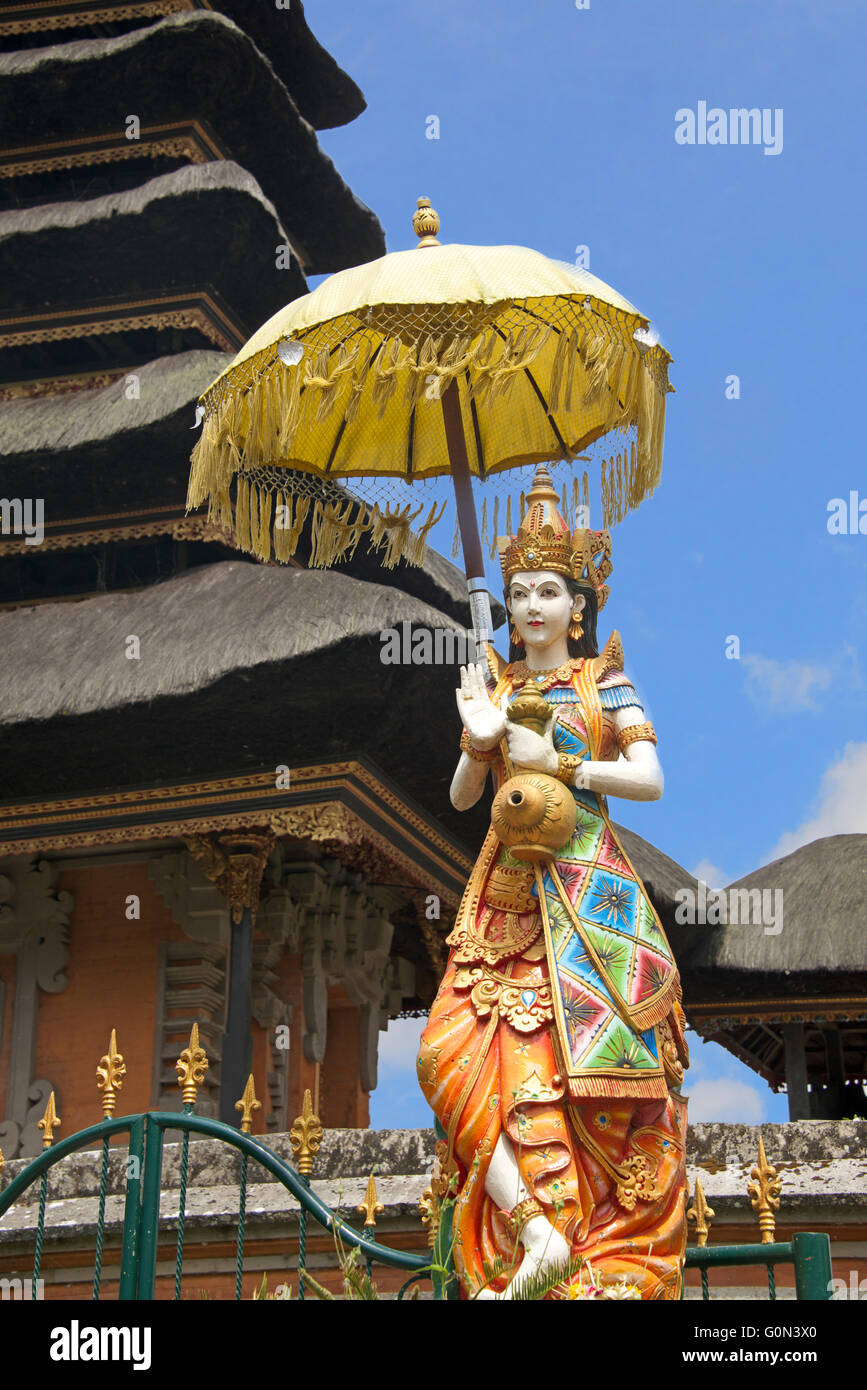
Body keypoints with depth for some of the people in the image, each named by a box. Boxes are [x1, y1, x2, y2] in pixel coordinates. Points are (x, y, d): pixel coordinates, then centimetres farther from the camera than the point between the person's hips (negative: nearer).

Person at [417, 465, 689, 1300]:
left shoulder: (604, 683, 7)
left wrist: (557, 762, -10)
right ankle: (534, 1225, -20)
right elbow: (461, 796, 14)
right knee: (459, 1050, -16)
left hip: (588, 884, -3)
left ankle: (610, 1260, -8)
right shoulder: (494, 686, 16)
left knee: (582, 1060, -12)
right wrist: (480, 743, -5)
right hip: (508, 890, 4)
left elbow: (650, 778, -4)